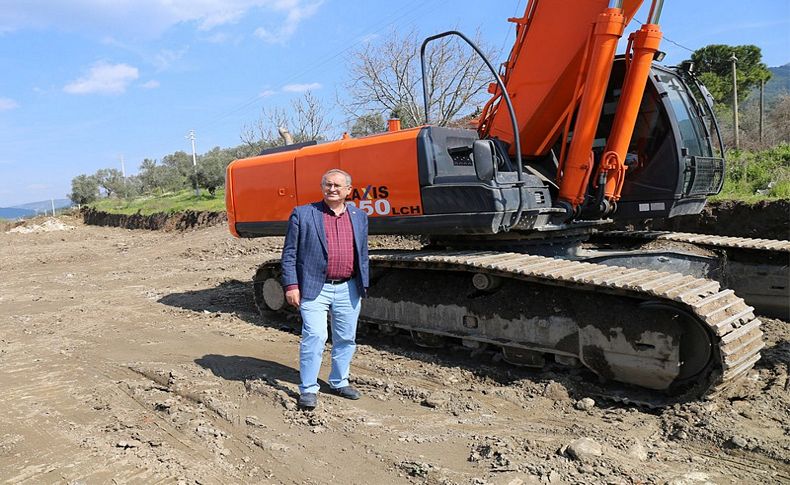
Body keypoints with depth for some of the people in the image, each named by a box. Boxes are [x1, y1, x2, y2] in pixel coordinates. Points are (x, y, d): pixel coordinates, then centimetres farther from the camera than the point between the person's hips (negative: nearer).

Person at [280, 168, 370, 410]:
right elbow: (289, 253, -2)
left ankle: (339, 382, 29)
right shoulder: (302, 214, -1)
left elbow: (363, 255, 14)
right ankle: (308, 389, 5)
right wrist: (291, 285, -9)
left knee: (346, 339, 12)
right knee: (314, 337, -9)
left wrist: (363, 286, 12)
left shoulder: (359, 217, 10)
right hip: (315, 288, -4)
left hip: (348, 289, 4)